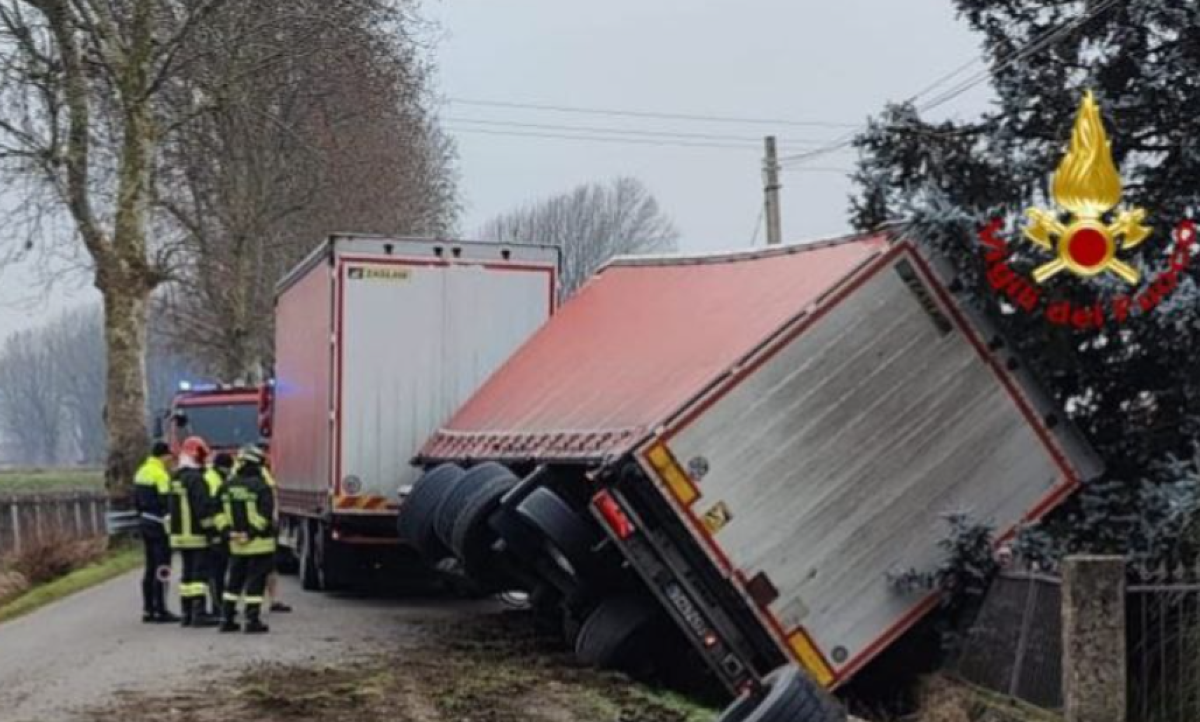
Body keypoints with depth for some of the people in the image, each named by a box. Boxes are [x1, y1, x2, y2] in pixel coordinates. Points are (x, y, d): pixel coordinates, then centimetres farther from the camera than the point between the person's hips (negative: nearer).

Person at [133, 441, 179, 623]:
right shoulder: (160, 474, -15)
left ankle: (148, 610, 17)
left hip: (145, 523, 9)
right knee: (162, 568, -6)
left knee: (150, 567, 14)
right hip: (159, 525, -9)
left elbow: (136, 501, 18)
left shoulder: (141, 472, 14)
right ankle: (160, 611, -6)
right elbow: (166, 503, -19)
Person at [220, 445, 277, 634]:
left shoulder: (229, 486, 7)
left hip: (236, 544, 6)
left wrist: (229, 531, 4)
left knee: (234, 581, 16)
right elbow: (265, 514, -18)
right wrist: (252, 533, -12)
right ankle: (252, 621, -2)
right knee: (255, 582, -1)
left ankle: (227, 619, 19)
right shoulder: (260, 486, -13)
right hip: (259, 543, -6)